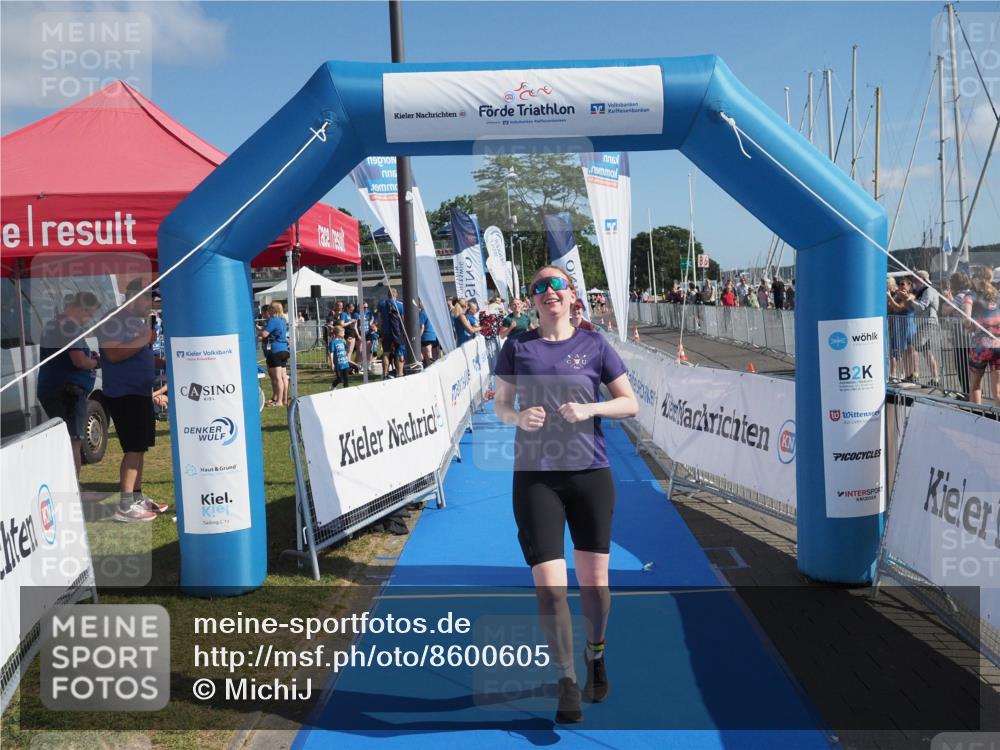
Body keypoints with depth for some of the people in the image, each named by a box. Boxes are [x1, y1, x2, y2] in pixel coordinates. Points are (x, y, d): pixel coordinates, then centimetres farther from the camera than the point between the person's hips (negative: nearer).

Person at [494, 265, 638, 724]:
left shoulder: (593, 344, 3)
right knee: (549, 586, -5)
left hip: (590, 474, 0)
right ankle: (567, 680, 16)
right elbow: (501, 406, 11)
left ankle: (596, 654, 39)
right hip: (535, 477, 0)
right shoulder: (517, 347, 5)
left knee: (594, 580, 9)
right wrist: (520, 416, -11)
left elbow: (630, 404, 5)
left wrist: (590, 409, -12)